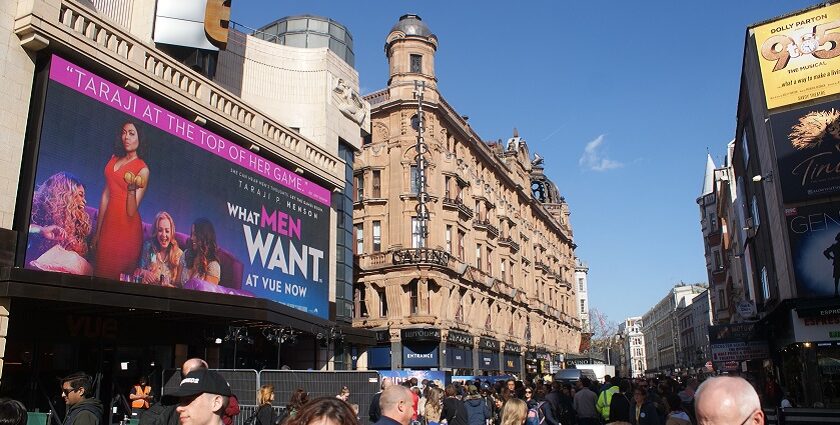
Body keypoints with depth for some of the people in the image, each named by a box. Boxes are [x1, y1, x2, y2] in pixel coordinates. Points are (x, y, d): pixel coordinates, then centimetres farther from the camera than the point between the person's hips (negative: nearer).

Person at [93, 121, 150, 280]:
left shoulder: (143, 169, -8)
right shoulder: (114, 158, 10)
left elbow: (131, 211, -14)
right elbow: (105, 195, 11)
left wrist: (132, 189, -32)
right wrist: (97, 231, 12)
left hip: (127, 226, -5)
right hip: (108, 222, 6)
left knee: (115, 274, 3)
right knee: (101, 272, 12)